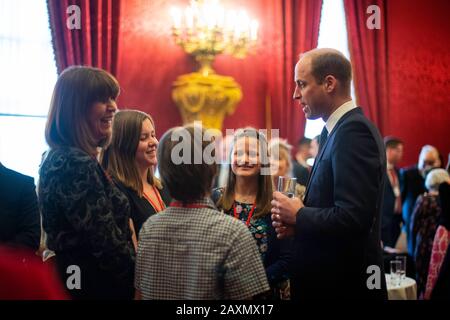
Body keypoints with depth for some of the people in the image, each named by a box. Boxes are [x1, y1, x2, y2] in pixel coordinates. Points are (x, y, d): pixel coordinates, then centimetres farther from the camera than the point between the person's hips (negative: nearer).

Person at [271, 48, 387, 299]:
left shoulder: (353, 131, -19)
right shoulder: (341, 129, 10)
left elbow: (352, 218, -27)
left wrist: (298, 215, -13)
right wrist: (298, 222, -1)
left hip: (344, 283, -9)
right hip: (332, 278, 9)